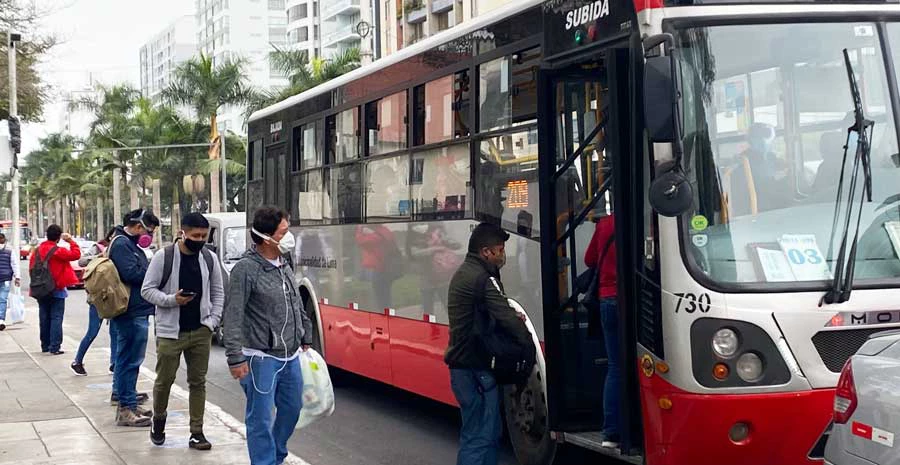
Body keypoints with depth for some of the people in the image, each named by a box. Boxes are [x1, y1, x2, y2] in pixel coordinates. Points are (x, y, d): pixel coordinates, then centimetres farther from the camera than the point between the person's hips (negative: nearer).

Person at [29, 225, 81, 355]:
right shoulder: (58, 251, -15)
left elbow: (32, 268, 10)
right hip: (56, 290, -6)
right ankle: (54, 347, -9)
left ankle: (45, 346, 20)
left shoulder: (38, 250, 5)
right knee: (56, 318, -4)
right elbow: (76, 254, -15)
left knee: (44, 318, 14)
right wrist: (71, 241, -4)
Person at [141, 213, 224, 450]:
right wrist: (171, 300, -20)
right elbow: (147, 290, -5)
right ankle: (158, 420, 30)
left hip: (200, 332, 3)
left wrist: (213, 320, -1)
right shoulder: (164, 257, -7)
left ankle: (197, 433, 12)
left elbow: (218, 292, 11)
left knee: (198, 382, 6)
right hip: (170, 332, -3)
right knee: (164, 379, 4)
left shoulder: (209, 258, 4)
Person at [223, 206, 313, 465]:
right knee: (261, 418, -1)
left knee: (292, 408, 18)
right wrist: (235, 357, -19)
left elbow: (298, 307, 20)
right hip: (262, 358, -8)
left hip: (291, 356, 8)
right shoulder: (246, 269, -15)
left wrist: (306, 339, 20)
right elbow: (233, 317, -16)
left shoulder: (283, 266, 9)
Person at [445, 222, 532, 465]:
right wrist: (529, 344, -12)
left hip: (464, 365, 10)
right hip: (476, 369, -10)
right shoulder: (481, 279, -17)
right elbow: (507, 318, -22)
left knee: (491, 431, 17)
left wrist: (513, 317, -2)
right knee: (478, 436, -8)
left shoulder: (465, 272, 16)